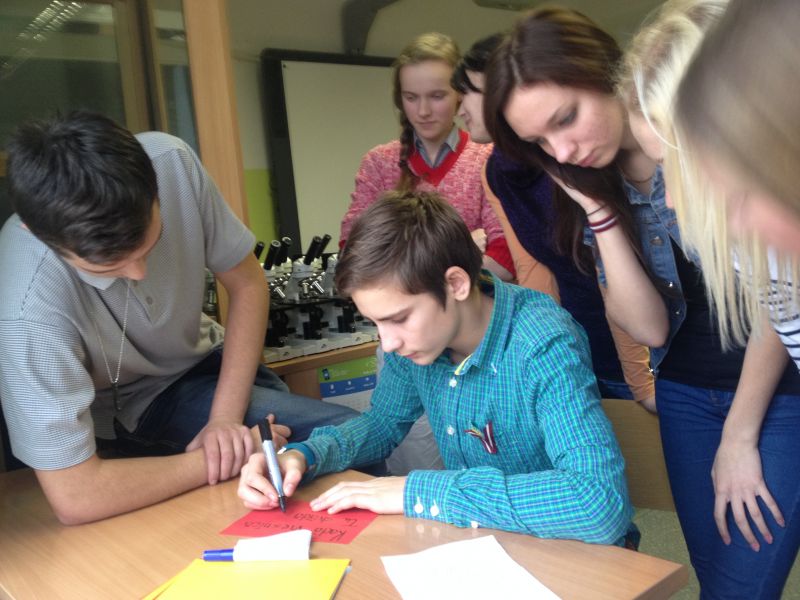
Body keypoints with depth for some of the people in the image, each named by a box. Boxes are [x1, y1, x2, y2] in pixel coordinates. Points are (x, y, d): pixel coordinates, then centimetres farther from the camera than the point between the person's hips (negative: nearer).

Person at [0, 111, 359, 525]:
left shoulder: (171, 161, -23)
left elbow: (247, 284, -10)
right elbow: (75, 498, -32)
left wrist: (226, 417, -17)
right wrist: (213, 463, -22)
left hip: (198, 365, 5)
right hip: (116, 424, -5)